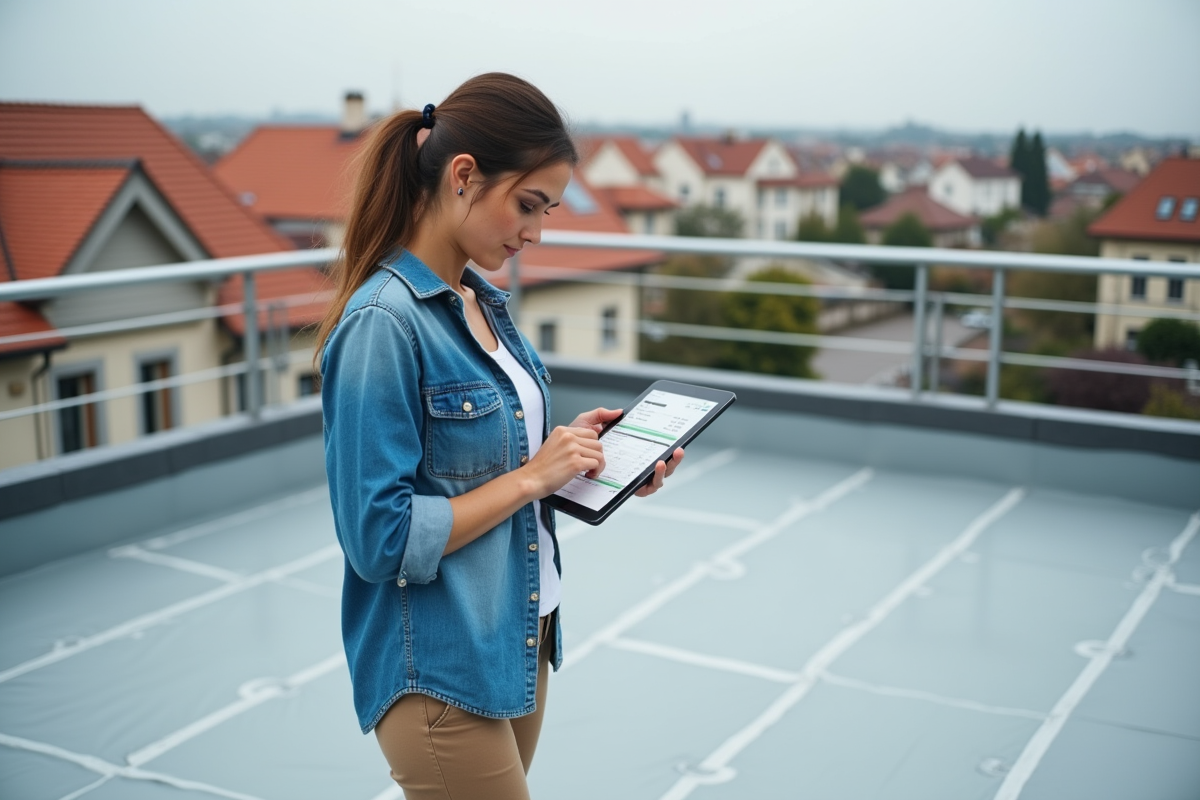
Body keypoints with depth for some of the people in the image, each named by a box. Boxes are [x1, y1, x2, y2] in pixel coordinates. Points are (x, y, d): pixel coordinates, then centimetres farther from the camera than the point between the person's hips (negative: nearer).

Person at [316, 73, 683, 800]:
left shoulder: (483, 299, 5)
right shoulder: (384, 322, -20)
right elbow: (381, 538, -21)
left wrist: (574, 446, -1)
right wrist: (533, 475, -18)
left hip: (518, 643, 8)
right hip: (442, 675, -8)